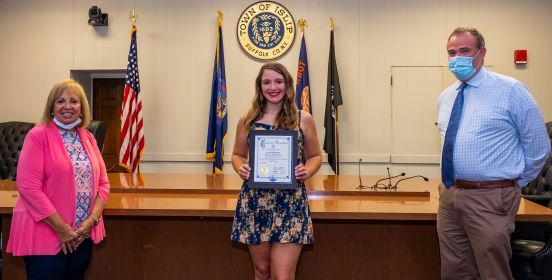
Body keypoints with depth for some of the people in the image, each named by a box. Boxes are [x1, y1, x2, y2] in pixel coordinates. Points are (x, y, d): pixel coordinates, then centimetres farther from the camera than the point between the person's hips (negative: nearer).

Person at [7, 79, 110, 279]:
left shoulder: (88, 138, 9)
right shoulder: (38, 135, -8)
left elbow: (103, 183, 9)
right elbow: (28, 186, -15)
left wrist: (92, 220, -6)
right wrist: (62, 229, -16)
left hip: (83, 236, 6)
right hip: (45, 236, -5)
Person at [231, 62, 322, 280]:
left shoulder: (303, 119, 2)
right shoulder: (247, 120, 5)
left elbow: (315, 156, 10)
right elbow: (237, 154, 15)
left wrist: (307, 171, -11)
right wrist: (240, 168, -7)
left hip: (290, 202, -2)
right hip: (254, 201, 2)